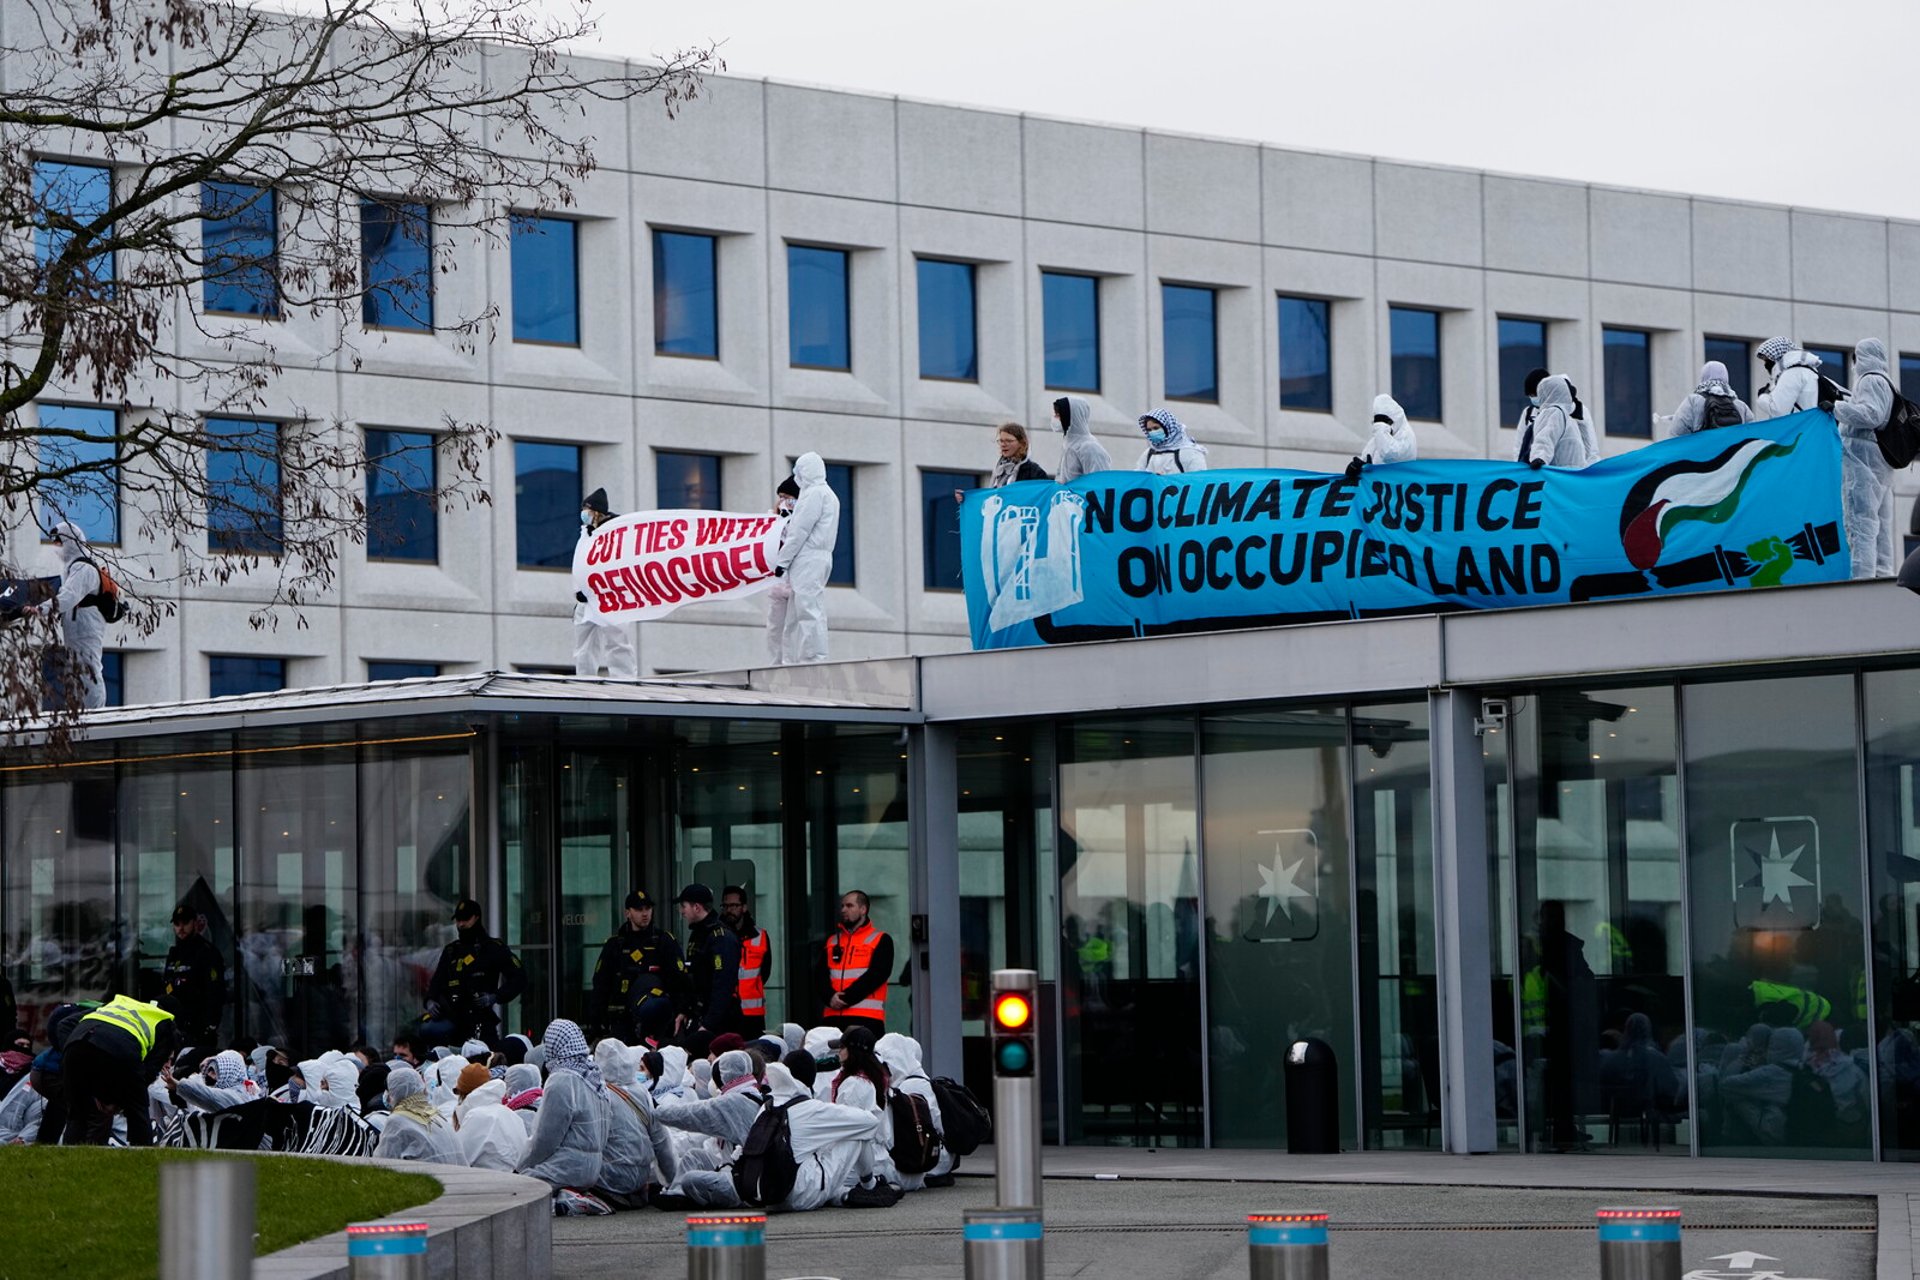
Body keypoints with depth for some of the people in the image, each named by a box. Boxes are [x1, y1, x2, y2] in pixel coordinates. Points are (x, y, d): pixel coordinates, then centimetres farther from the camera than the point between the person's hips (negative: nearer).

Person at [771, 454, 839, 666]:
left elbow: (800, 531, -13)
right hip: (819, 558, 10)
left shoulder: (814, 493, -9)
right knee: (795, 612, 11)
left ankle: (815, 658, -16)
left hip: (808, 560, -10)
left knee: (810, 610, -13)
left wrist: (782, 560, -10)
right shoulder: (829, 495, 21)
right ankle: (791, 660, 11)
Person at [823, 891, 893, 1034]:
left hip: (867, 1019, -5)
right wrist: (830, 998, -10)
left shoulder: (881, 941, 5)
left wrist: (844, 998, -14)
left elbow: (875, 975, -7)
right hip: (833, 1018, 5)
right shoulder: (832, 942, 20)